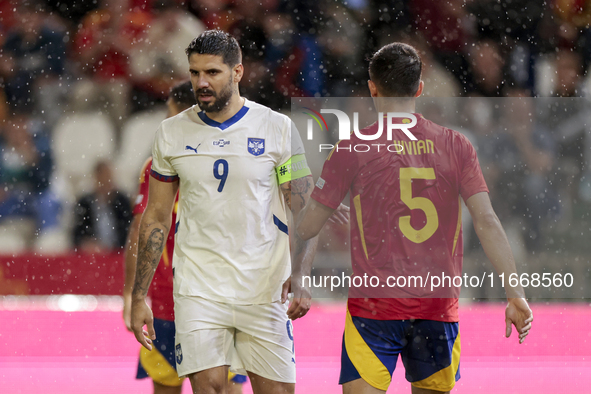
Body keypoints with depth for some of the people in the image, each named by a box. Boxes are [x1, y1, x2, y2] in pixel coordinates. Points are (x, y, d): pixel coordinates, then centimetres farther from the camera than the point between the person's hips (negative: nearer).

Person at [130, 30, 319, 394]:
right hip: (198, 290, 1)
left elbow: (306, 213, 0)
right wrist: (139, 296, 7)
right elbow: (156, 218, 11)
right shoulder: (172, 133, 5)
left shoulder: (277, 128, -1)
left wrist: (301, 276, -16)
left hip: (264, 289, -1)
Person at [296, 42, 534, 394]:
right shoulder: (456, 146, 4)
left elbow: (308, 227, 2)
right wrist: (516, 294, -2)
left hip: (373, 308, -3)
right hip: (439, 308, 3)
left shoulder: (352, 149, -3)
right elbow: (487, 222, -3)